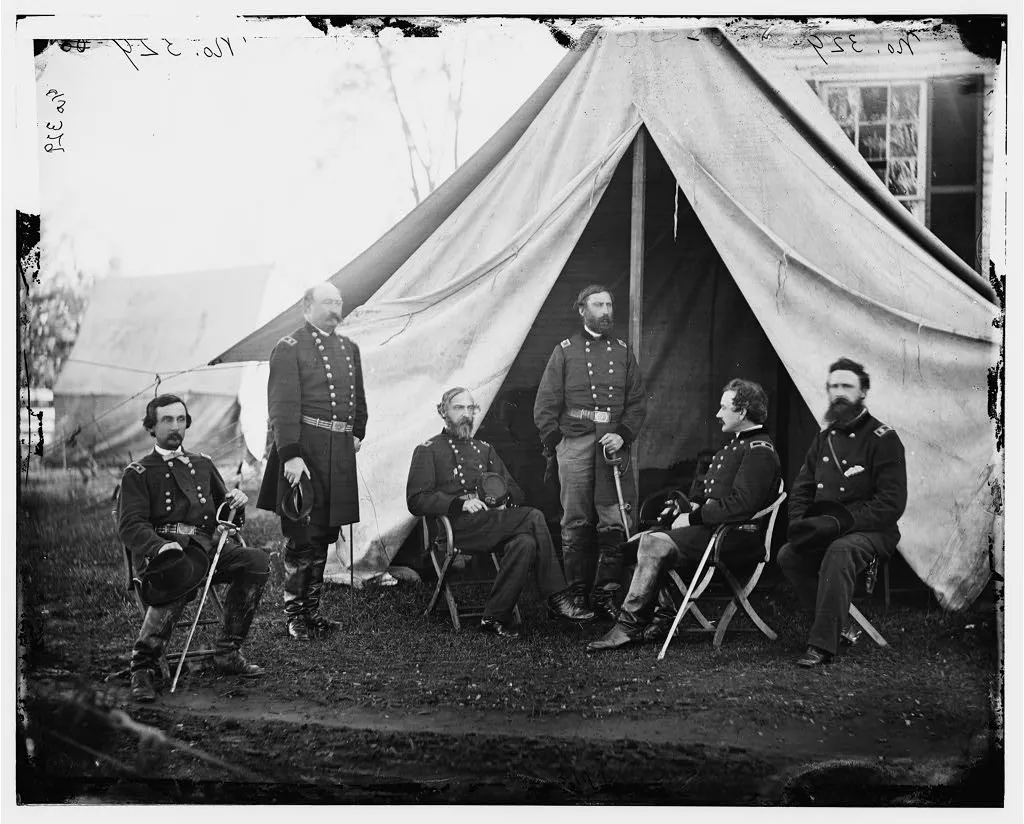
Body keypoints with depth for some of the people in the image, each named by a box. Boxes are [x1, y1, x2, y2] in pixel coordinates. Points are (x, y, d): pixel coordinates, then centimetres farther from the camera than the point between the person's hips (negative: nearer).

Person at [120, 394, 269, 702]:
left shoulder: (202, 464, 26)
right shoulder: (138, 473, 11)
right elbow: (130, 526, -2)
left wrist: (236, 501, 3)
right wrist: (161, 546, -24)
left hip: (206, 547, 5)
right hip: (159, 551, -5)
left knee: (256, 562, -24)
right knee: (183, 573, -40)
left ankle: (227, 653, -12)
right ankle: (144, 666, -27)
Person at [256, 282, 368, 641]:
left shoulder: (349, 348, 17)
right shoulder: (289, 348, -6)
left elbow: (358, 397, 28)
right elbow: (283, 405, -13)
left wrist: (357, 434, 19)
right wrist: (291, 455, -19)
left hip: (340, 450, 7)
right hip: (305, 448, -7)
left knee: (324, 535, 12)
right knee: (302, 536, -3)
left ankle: (312, 610, 22)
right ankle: (294, 615, 7)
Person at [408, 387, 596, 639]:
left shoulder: (484, 449, 28)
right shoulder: (428, 451, 11)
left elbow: (515, 491, 25)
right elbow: (416, 501, -2)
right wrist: (460, 503, -15)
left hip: (492, 522, 6)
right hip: (457, 528, -5)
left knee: (525, 543, -31)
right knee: (534, 518, -26)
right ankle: (557, 599, -22)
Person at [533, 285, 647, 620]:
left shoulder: (623, 352, 14)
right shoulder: (565, 351, 7)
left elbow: (638, 402, 12)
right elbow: (545, 405, 6)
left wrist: (623, 435, -3)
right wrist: (555, 444, -1)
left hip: (613, 442, 2)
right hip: (574, 442, -2)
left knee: (614, 523, -3)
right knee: (575, 523, 2)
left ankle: (605, 594, 5)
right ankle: (576, 596, 9)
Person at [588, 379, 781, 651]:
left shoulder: (759, 451, -12)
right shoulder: (735, 444, 21)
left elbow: (740, 506, -23)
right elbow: (704, 485, 30)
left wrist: (694, 518, -16)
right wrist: (693, 507, 8)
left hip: (738, 536, -10)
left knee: (655, 545, -23)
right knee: (650, 540, -4)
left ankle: (629, 626, -17)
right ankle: (665, 615, -5)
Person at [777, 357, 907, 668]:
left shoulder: (883, 438, -5)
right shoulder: (824, 437, 16)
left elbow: (891, 503, -13)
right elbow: (801, 488, 19)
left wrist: (841, 522, -21)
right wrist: (800, 522, -3)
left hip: (872, 530, -6)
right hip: (822, 530, 6)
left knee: (839, 551, -36)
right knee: (787, 555, -20)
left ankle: (823, 645, -33)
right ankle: (839, 623, -11)